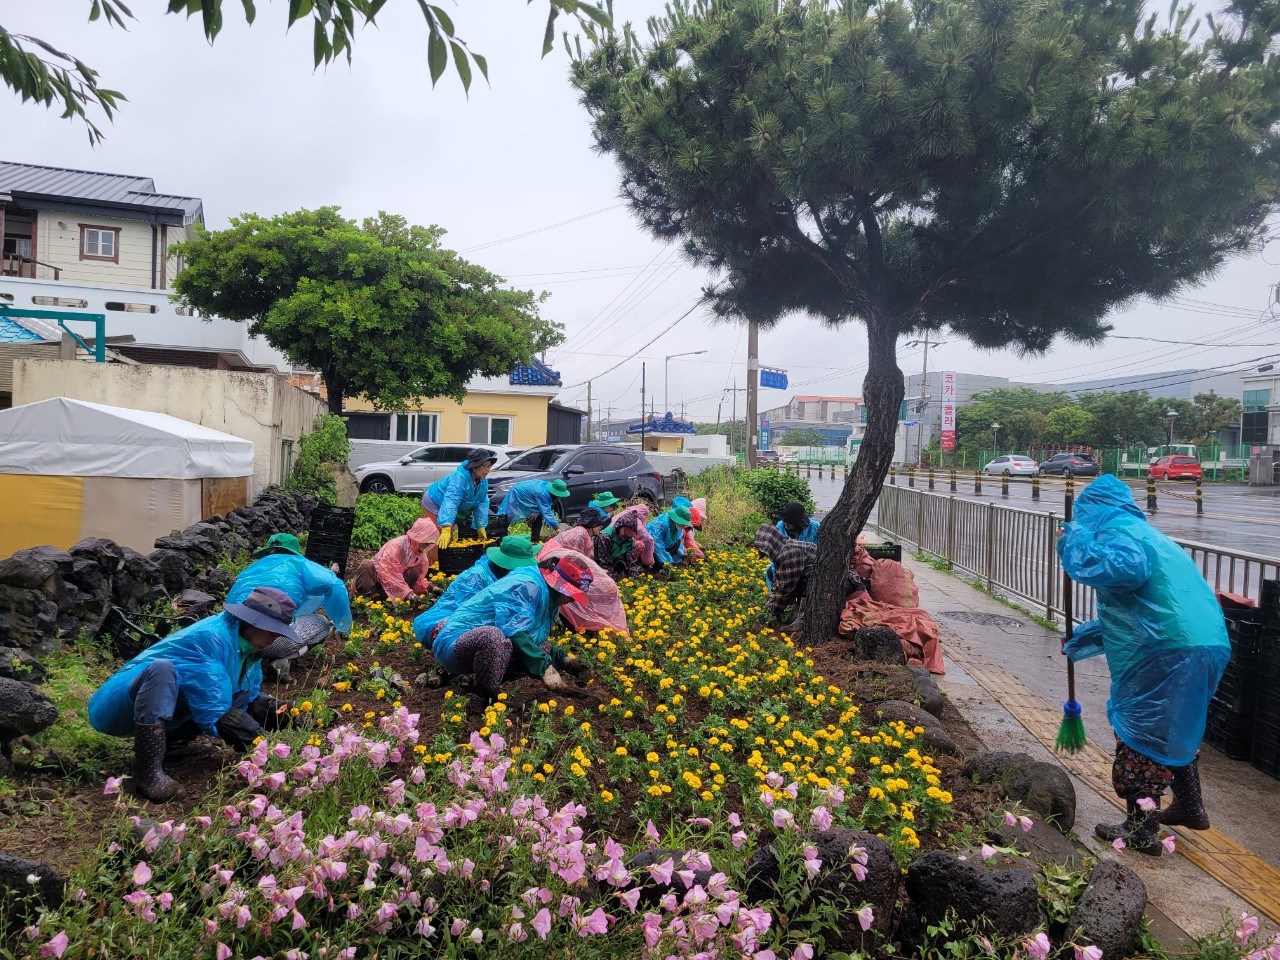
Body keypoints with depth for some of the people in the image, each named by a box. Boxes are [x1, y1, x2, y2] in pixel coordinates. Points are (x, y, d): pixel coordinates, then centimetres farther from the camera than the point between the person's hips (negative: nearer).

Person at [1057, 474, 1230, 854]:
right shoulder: (1145, 534, 26)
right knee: (1177, 729, 28)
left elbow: (1125, 569, -32)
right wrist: (1078, 641, 41)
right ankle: (1189, 805, 43)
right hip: (1206, 646, 10)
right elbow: (1129, 611, 34)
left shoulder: (1119, 531, -6)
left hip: (1167, 652, -10)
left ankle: (1141, 830, 12)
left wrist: (1075, 539, -16)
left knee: (1139, 737, 3)